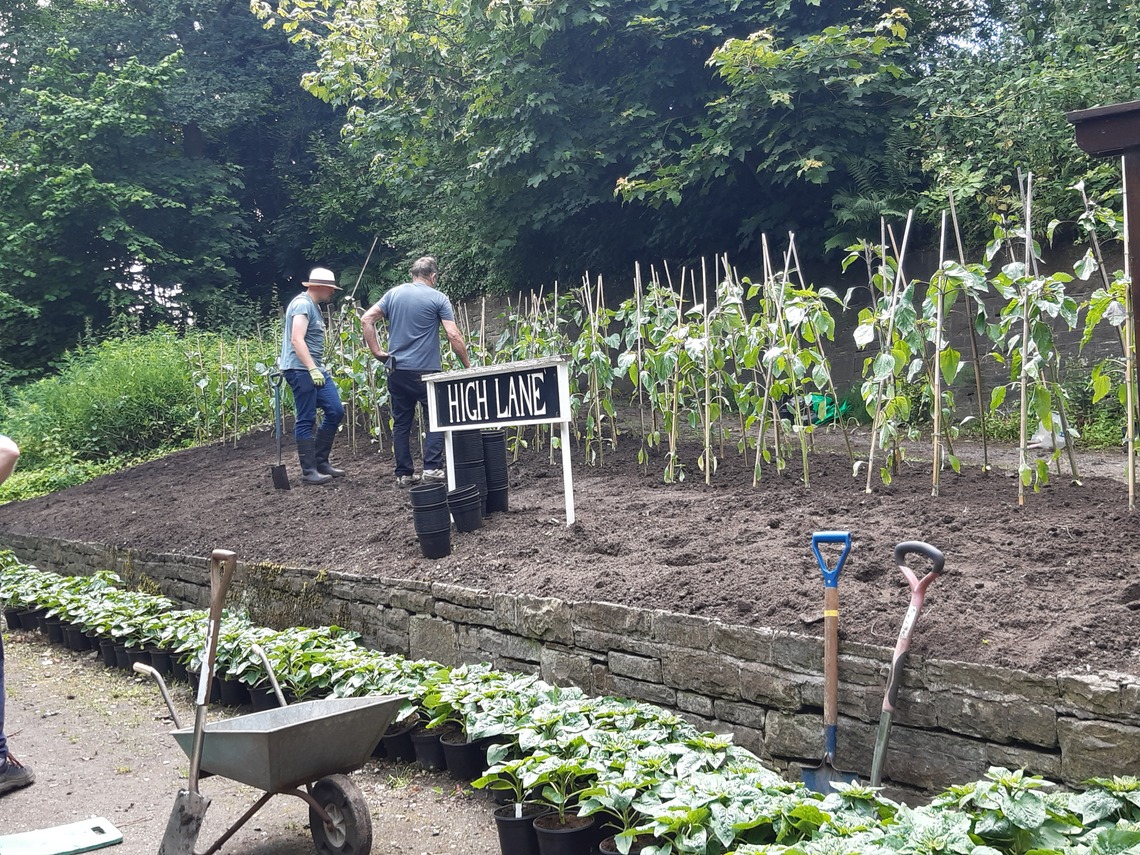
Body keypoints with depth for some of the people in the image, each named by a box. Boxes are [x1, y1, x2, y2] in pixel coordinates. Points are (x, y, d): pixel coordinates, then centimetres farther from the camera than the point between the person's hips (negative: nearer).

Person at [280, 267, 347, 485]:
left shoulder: (314, 306, 18)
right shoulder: (302, 304, -13)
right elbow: (296, 339, -24)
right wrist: (312, 369, -30)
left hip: (316, 369, 10)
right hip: (300, 370, -10)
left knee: (335, 411, 8)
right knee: (306, 420, -6)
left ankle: (321, 461, 16)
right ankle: (309, 472, -1)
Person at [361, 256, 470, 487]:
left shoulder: (394, 294, 8)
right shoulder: (438, 299, -3)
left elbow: (367, 319, 3)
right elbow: (454, 335, -8)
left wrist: (377, 351, 7)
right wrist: (467, 365, 0)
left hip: (397, 370, 4)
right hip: (426, 371, -4)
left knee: (401, 423, 10)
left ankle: (404, 474, 12)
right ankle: (432, 468, -2)